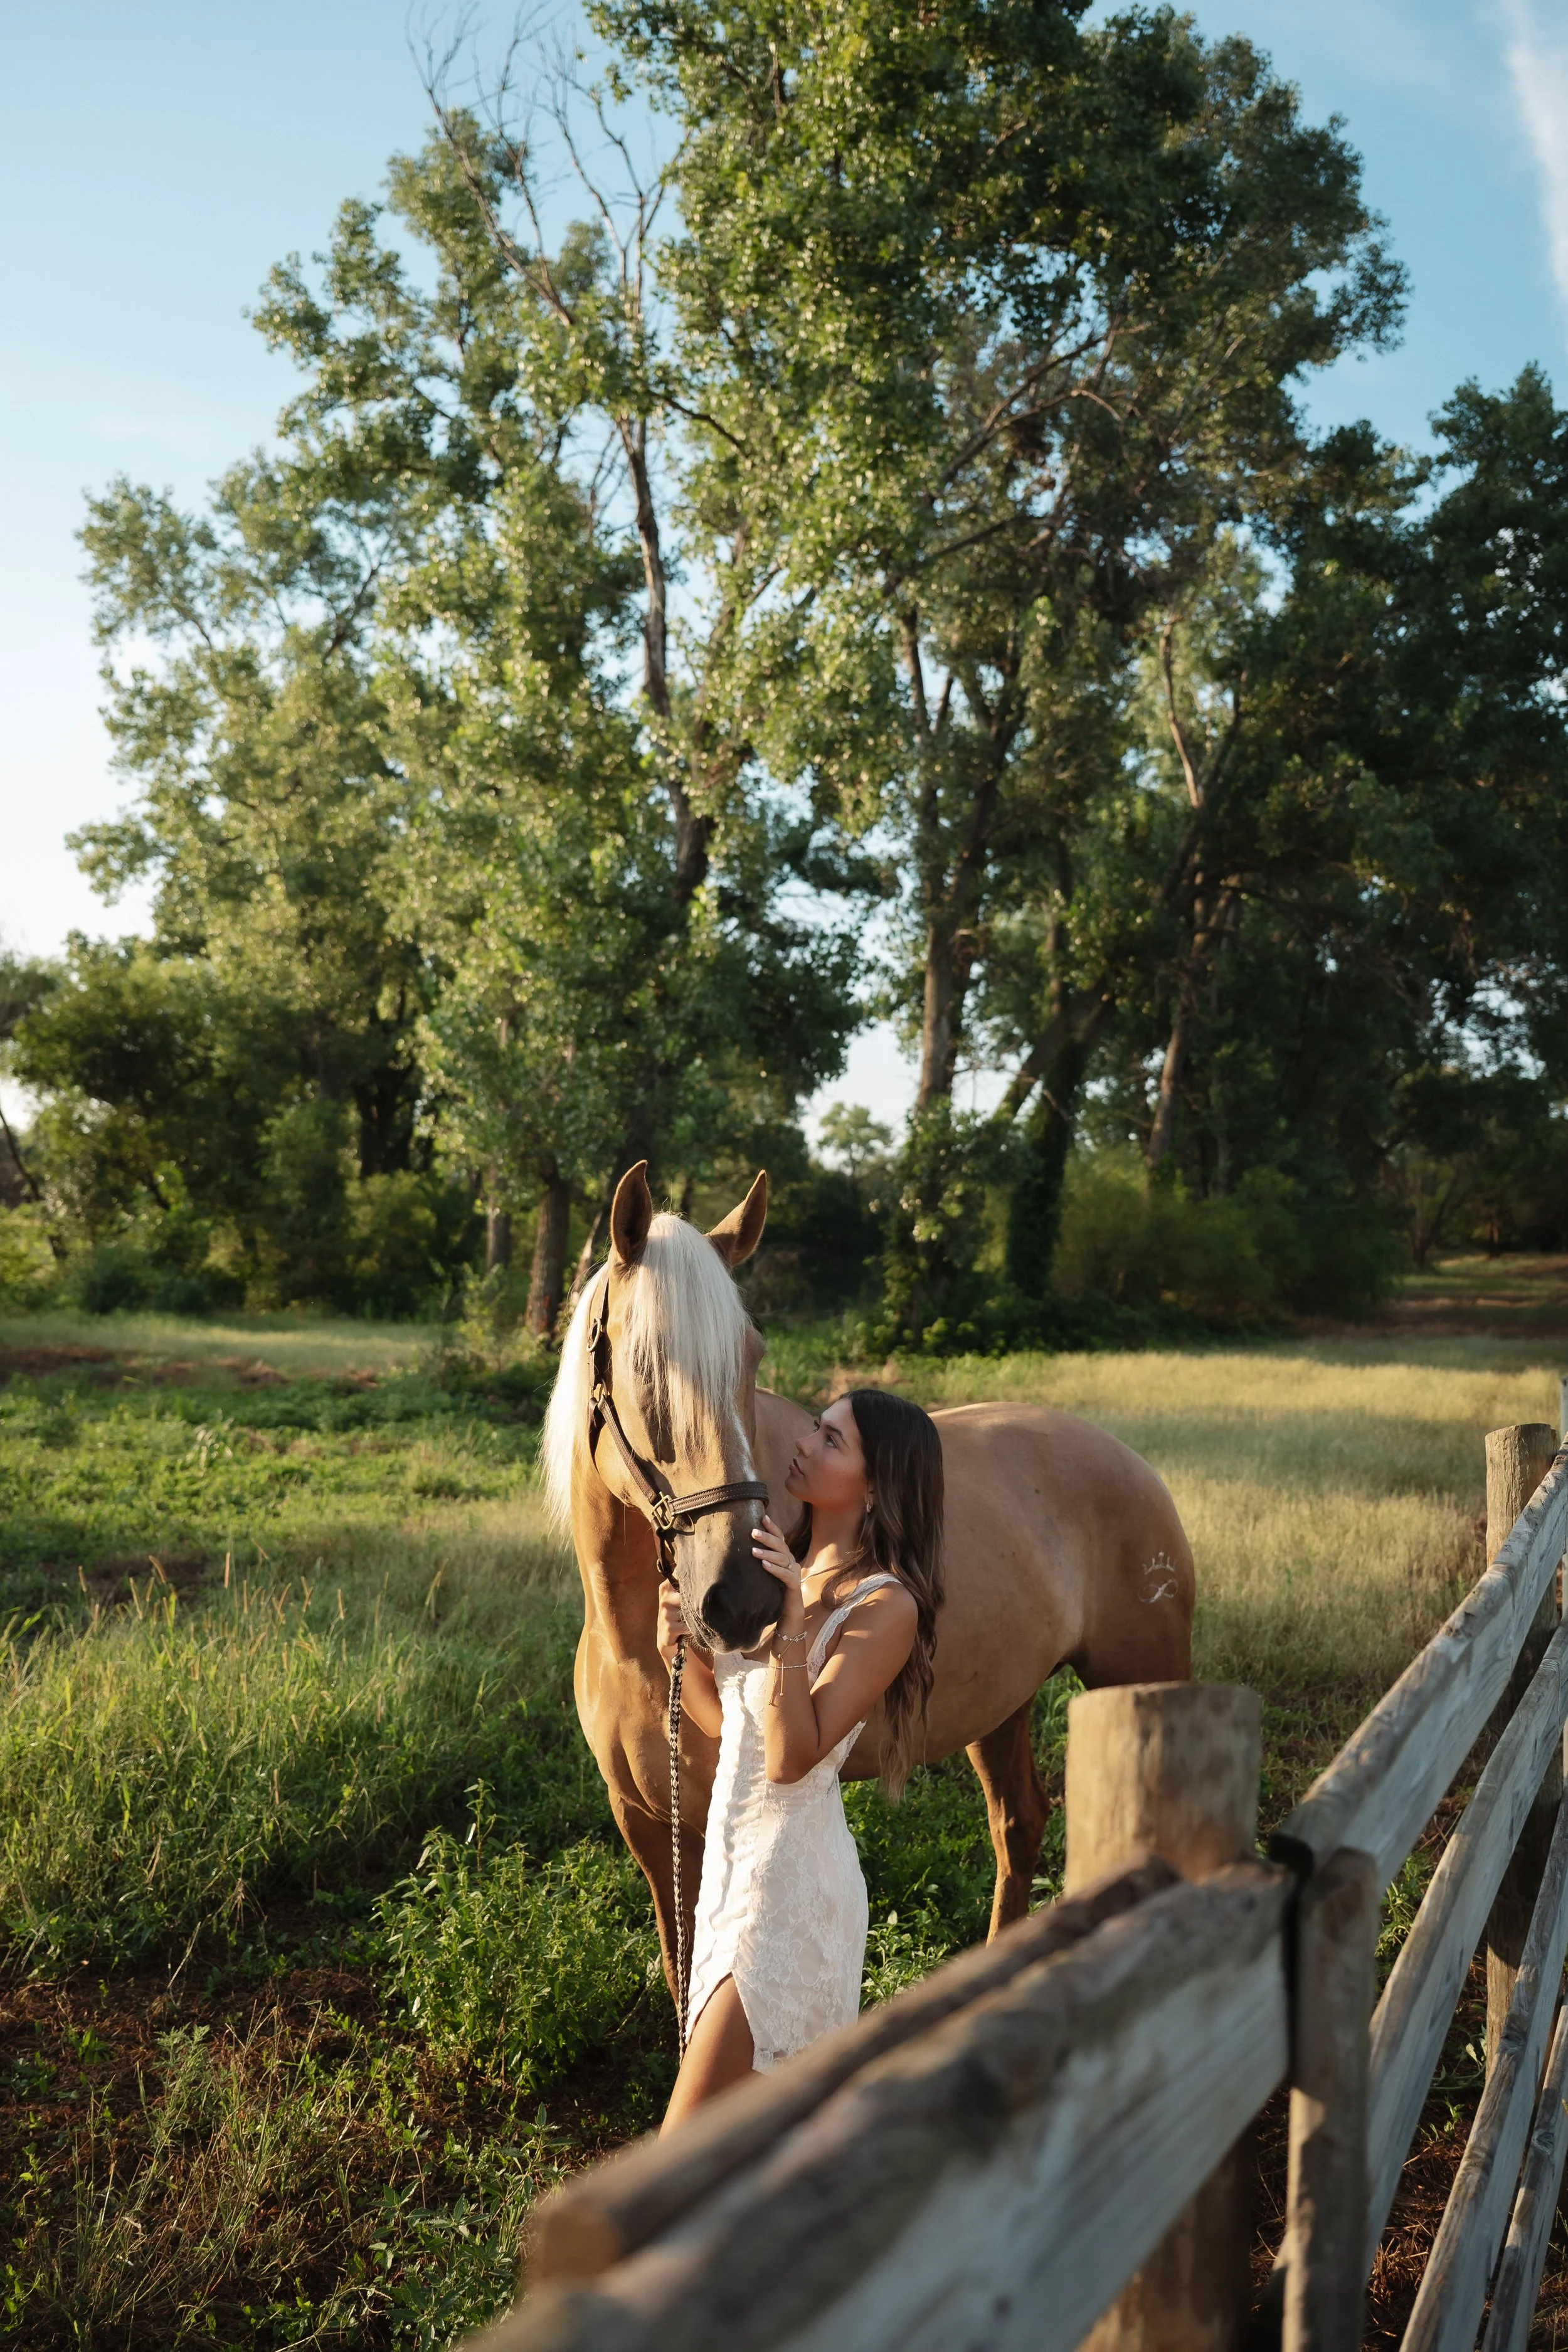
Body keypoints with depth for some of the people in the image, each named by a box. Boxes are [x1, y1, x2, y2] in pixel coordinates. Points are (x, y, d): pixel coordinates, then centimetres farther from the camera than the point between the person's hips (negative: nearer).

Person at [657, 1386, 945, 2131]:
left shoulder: (884, 1607, -18)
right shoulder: (779, 1567, 5)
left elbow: (791, 1758, -24)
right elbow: (719, 1718, 12)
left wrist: (792, 1621, -30)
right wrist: (681, 1644, -5)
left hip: (792, 1878, -8)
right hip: (734, 1859, 8)